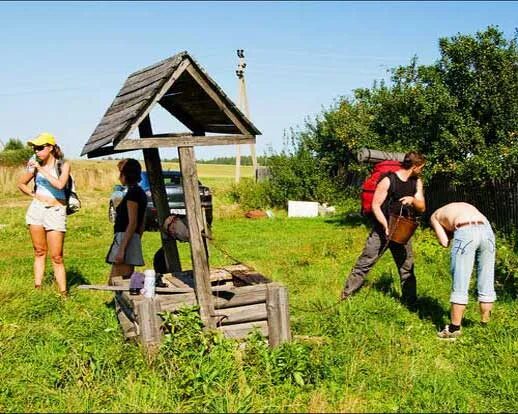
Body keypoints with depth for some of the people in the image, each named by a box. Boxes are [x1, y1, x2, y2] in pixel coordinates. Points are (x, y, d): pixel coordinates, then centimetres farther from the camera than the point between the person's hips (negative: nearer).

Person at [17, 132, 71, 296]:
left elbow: (60, 185, -21)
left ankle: (63, 293, 2)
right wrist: (34, 195, 6)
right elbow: (21, 184, 20)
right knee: (39, 252, 8)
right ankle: (37, 288, 12)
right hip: (37, 208, 3)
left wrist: (41, 170, -19)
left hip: (56, 211, -3)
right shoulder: (36, 165, 6)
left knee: (56, 257, -4)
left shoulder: (63, 165, -3)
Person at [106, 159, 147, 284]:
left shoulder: (132, 193, -13)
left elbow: (132, 223, -19)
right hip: (133, 240, 10)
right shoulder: (140, 193, 16)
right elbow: (141, 224, 19)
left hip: (124, 239, -10)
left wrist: (121, 249, -22)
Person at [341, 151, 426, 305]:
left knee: (407, 267, 11)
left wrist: (413, 200, -17)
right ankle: (345, 296, 4)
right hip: (382, 229, -5)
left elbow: (422, 208, 5)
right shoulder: (388, 181, -14)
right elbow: (375, 206, -14)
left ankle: (410, 301, 24)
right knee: (364, 264, -4)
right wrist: (386, 226, -25)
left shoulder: (416, 182, 4)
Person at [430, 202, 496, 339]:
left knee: (460, 286, 3)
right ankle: (485, 324, 21)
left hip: (465, 232, -4)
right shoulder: (466, 206, 39)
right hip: (487, 230, 4)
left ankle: (454, 329, 8)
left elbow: (444, 242, 12)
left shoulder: (435, 216, 27)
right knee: (486, 284, 13)